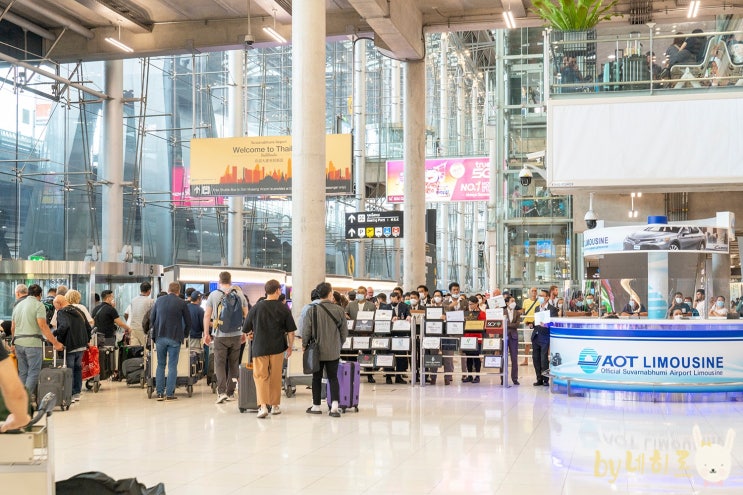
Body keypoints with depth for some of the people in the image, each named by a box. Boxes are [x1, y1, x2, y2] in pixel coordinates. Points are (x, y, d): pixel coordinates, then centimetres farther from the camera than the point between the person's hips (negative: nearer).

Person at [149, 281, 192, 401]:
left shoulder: (159, 300, 5)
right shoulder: (182, 303, -4)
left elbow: (151, 318, 10)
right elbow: (188, 322, 2)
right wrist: (184, 335, 17)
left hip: (160, 337, 3)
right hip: (175, 337, -3)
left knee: (161, 365, 11)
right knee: (172, 366, 1)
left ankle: (160, 393, 8)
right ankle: (169, 393, -1)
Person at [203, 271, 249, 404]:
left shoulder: (214, 295, -3)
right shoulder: (240, 295, 4)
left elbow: (207, 315, -3)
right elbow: (246, 315, 7)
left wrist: (206, 333, 2)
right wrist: (244, 333, 15)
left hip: (220, 335, -2)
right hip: (236, 335, 2)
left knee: (220, 363, 1)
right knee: (234, 363, 11)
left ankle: (222, 392, -13)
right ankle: (231, 392, 15)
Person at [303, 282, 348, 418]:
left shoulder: (313, 310, -12)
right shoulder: (339, 310, -6)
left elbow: (306, 330, -7)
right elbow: (344, 331, 2)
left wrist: (304, 345, 9)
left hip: (317, 350, -1)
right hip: (333, 351, 1)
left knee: (317, 378, 11)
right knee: (333, 378, 8)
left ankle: (316, 406, 18)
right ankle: (334, 405, -5)